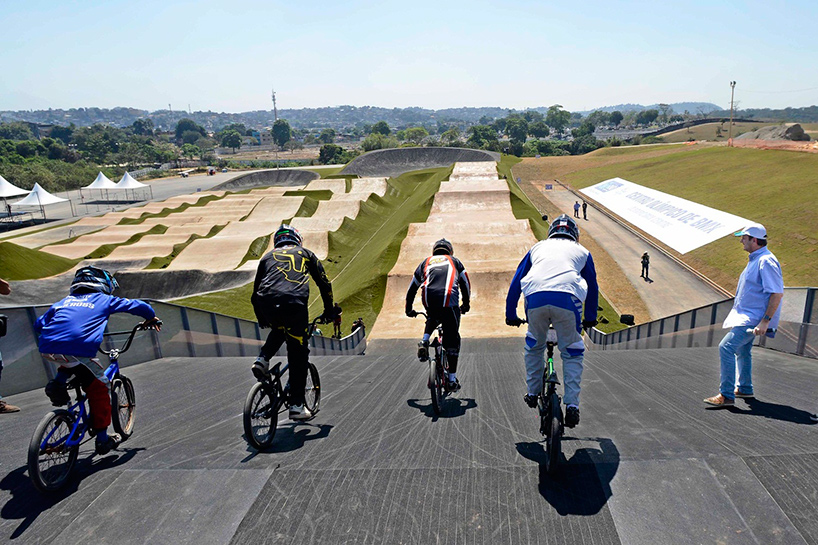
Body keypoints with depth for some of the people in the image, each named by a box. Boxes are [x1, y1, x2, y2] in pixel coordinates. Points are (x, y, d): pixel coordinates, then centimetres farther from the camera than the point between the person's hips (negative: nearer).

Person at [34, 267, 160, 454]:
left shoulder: (64, 302, 27)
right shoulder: (104, 300, 17)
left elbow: (38, 324, 30)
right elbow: (138, 306, 18)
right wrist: (151, 319, 37)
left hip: (46, 349, 5)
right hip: (78, 350, -5)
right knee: (99, 388, 13)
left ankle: (58, 382, 12)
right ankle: (103, 439, 16)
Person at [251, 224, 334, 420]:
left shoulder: (268, 256, 30)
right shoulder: (305, 253, 27)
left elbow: (255, 294, 33)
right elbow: (324, 283, 25)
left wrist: (261, 319, 45)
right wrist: (329, 311, 36)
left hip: (267, 303, 3)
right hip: (295, 303, -3)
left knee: (279, 329, 36)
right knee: (298, 356, 8)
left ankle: (263, 359, 13)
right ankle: (297, 406, 7)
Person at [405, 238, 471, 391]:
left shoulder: (426, 262, 30)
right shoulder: (454, 261, 28)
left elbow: (412, 288, 30)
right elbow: (466, 284, 31)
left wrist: (409, 309, 40)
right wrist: (466, 304, 44)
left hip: (429, 301, 2)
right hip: (449, 300, -2)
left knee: (432, 318, 36)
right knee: (452, 339, 9)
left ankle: (424, 342, 11)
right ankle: (452, 379, 11)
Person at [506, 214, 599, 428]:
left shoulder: (538, 247, 32)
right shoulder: (581, 250, 30)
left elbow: (515, 283, 28)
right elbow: (592, 288, 34)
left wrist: (511, 315, 35)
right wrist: (590, 319, 46)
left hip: (535, 298, 1)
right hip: (567, 299, -1)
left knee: (534, 346, 26)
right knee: (572, 352, 17)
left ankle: (533, 393, 31)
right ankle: (572, 404, 10)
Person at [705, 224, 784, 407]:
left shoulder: (766, 261, -19)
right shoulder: (755, 259, 13)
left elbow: (777, 293, -24)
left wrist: (766, 320, -26)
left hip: (752, 319, -11)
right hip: (746, 315, 11)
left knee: (726, 347, -18)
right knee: (742, 350, 22)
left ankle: (726, 395, -13)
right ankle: (744, 388, 38)